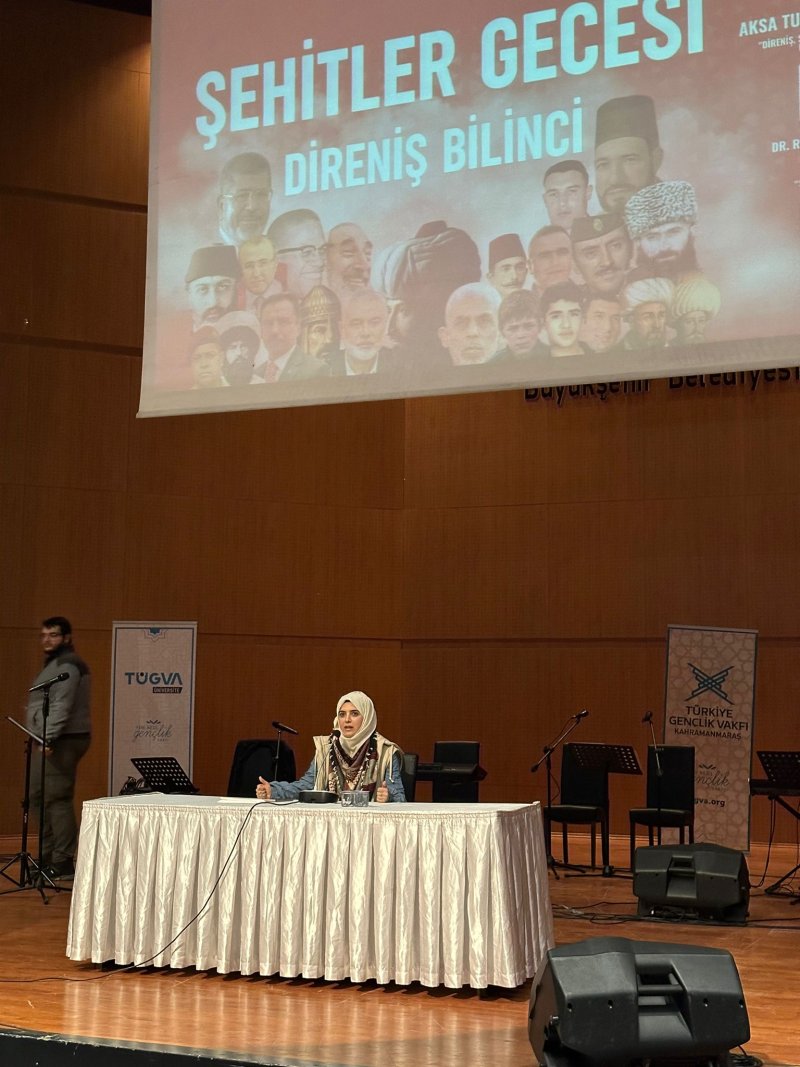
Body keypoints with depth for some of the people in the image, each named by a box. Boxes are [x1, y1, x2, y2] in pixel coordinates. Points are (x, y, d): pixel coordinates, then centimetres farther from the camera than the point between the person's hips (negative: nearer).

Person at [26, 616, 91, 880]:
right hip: (50, 740, 11)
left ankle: (62, 862, -13)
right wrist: (45, 737, 16)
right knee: (38, 797, 14)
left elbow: (61, 706, -22)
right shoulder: (55, 663, 22)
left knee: (56, 799, -13)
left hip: (62, 741, -11)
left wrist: (49, 737, -29)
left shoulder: (67, 665, -12)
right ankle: (48, 857, 19)